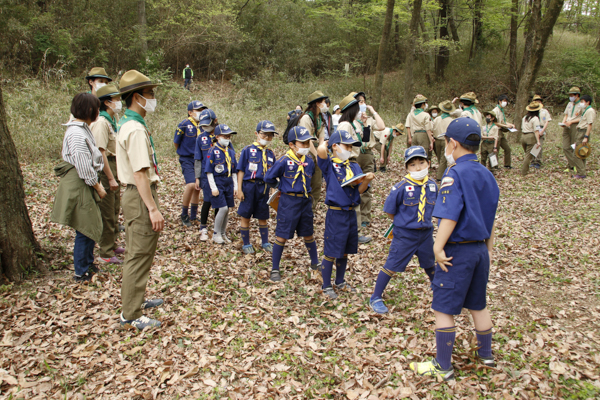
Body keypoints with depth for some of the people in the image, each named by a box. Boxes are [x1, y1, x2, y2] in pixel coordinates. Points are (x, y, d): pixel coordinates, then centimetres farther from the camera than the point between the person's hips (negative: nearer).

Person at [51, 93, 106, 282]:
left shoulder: (83, 129, 13)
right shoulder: (76, 133, -20)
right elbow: (84, 168, -21)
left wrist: (97, 183, 11)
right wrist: (97, 187, -11)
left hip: (86, 184, 10)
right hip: (79, 186, -10)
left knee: (91, 226, 18)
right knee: (85, 228, -1)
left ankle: (88, 265, 32)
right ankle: (81, 273, 12)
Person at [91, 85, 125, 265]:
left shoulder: (113, 120, 13)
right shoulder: (101, 122, -18)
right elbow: (100, 153, -23)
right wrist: (111, 178, -22)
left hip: (115, 166, 10)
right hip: (105, 169, -10)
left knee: (115, 210, 19)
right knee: (107, 213, -2)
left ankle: (113, 245, 34)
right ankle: (106, 253, 8)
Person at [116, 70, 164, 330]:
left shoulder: (127, 124, 13)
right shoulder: (136, 129, -19)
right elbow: (139, 173, -24)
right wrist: (153, 209, -24)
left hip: (134, 195, 11)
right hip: (141, 196, -11)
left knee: (136, 253, 22)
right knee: (139, 256, -1)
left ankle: (135, 300, 39)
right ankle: (131, 315, 10)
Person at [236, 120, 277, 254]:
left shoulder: (270, 153, 8)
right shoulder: (248, 150, -5)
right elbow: (241, 170, -6)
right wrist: (239, 189, -9)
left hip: (264, 187, 4)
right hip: (249, 186, -4)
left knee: (262, 217, 15)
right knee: (245, 216, 5)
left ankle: (265, 243, 30)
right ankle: (246, 244, 21)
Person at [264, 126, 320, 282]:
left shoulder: (309, 161, 2)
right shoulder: (284, 161, -14)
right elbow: (269, 178, -6)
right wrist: (282, 186, 3)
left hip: (305, 201, 5)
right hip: (288, 202, -5)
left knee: (309, 234, 18)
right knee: (282, 236, 1)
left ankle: (315, 263, 37)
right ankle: (275, 269, 13)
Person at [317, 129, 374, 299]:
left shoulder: (354, 166, 10)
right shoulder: (329, 165, -7)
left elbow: (360, 190, 6)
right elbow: (321, 150, -27)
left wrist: (367, 180, -15)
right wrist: (325, 143, -5)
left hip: (351, 213, 6)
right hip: (335, 214, -6)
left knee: (345, 252, 18)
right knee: (331, 252, 2)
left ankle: (340, 282, 35)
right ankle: (326, 286, 18)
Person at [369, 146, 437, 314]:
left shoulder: (432, 185, -2)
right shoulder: (401, 187, -17)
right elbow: (389, 211, -9)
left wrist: (426, 221, 4)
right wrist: (403, 222, -1)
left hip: (426, 233, 5)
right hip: (404, 235, -5)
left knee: (430, 265, 24)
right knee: (392, 265, 0)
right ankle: (376, 298, 12)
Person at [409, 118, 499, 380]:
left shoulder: (455, 174, -16)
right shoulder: (487, 175, 8)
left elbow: (450, 215, -24)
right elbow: (490, 217, 15)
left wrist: (438, 247, -19)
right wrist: (489, 249, 23)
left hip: (457, 250, -8)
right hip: (480, 249, 8)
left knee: (443, 309, 2)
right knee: (478, 305, 22)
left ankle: (443, 367, 11)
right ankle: (486, 354, 37)